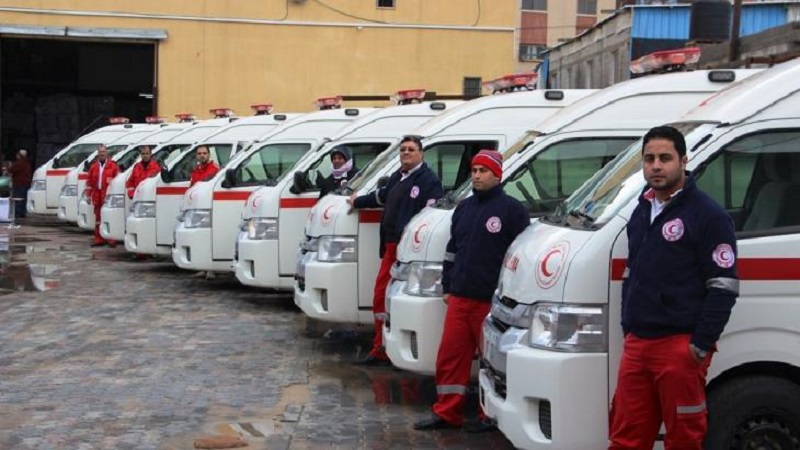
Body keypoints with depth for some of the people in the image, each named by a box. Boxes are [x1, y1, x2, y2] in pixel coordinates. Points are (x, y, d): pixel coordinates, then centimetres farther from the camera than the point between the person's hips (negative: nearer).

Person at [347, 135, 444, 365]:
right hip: (391, 247, 9)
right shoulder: (397, 178, 20)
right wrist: (357, 202, 54)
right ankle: (380, 349, 21)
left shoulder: (429, 180, -8)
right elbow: (381, 196, 40)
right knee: (381, 296, 11)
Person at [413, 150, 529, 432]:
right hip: (459, 299, 7)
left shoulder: (511, 209, -5)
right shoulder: (464, 208, 17)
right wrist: (447, 287, 18)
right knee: (450, 356, 7)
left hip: (492, 302, -7)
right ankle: (446, 413, 16)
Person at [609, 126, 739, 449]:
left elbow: (724, 287, -13)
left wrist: (701, 344, -16)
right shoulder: (641, 211, 16)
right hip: (636, 344, 7)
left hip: (680, 347, -7)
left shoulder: (708, 215, -9)